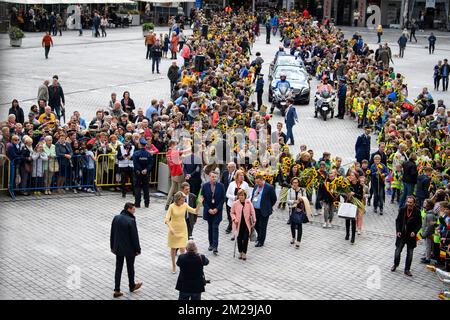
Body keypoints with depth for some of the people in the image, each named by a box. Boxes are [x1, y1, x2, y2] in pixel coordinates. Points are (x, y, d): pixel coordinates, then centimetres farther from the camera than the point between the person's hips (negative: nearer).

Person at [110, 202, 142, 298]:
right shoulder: (131, 221, -23)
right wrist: (137, 249, -7)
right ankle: (132, 286, 35)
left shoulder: (116, 218, -3)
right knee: (130, 267, 15)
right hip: (129, 249, -5)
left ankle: (117, 290, 12)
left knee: (118, 268, 11)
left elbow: (112, 234, 5)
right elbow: (134, 236, -18)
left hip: (118, 248, 5)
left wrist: (113, 247, 15)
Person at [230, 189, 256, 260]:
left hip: (246, 224, 0)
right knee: (239, 238, 7)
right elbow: (232, 213, 5)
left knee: (246, 238, -4)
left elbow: (252, 212, 2)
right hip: (238, 224, 0)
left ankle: (244, 253, 8)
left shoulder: (248, 202, -4)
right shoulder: (235, 203, -5)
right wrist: (234, 219, -12)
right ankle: (240, 252, 24)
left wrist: (254, 221, 1)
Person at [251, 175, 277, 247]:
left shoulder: (269, 187, -13)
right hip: (255, 210, 6)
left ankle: (261, 241, 13)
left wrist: (269, 207, 4)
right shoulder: (256, 186, 7)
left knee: (262, 227, 2)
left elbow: (274, 199, -4)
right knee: (256, 225, 15)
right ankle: (260, 236, 37)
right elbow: (252, 196, 19)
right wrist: (252, 206, 8)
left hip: (263, 211, -6)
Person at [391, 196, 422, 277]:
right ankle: (395, 265, 33)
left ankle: (407, 269, 17)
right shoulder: (402, 210, -7)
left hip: (411, 236, -1)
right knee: (397, 251, 9)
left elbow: (419, 224, -2)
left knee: (410, 253, 6)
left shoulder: (417, 212, -10)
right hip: (401, 234, 1)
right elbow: (397, 221, 2)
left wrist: (415, 232, -17)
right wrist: (398, 231, -8)